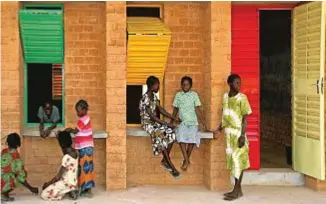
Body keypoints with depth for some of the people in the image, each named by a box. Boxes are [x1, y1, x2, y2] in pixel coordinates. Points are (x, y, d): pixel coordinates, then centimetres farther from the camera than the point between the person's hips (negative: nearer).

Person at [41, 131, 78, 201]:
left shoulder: (66, 157, -25)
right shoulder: (74, 152, 0)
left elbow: (58, 176, -21)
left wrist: (47, 183, -6)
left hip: (67, 184, -9)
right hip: (73, 182, 9)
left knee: (44, 194, -7)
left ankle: (68, 191, -5)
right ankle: (70, 191, 9)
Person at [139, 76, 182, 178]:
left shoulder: (154, 96, 8)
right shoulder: (145, 99, -20)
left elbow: (160, 110, 13)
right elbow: (152, 116, -23)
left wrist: (174, 118, 5)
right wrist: (167, 124, -23)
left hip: (155, 122, 8)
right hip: (147, 124, -8)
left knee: (171, 133, -14)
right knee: (161, 135, -30)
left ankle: (164, 161, -6)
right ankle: (170, 164, -21)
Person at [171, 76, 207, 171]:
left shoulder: (194, 95, 3)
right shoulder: (178, 95, 8)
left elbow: (198, 110, 2)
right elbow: (175, 110, 17)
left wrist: (204, 124, -2)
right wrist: (171, 122, 16)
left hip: (192, 122, -1)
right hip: (182, 121, 1)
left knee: (192, 137, -26)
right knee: (181, 136, -29)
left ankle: (186, 159, -6)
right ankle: (186, 160, -24)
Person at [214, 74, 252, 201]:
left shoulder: (242, 98, -9)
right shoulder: (225, 96, 8)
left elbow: (245, 118, -11)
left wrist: (242, 135, -18)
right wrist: (219, 130, 15)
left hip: (238, 133, -6)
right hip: (228, 133, 6)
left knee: (238, 160, -4)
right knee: (232, 159, 9)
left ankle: (236, 190, -1)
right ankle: (238, 189, 16)